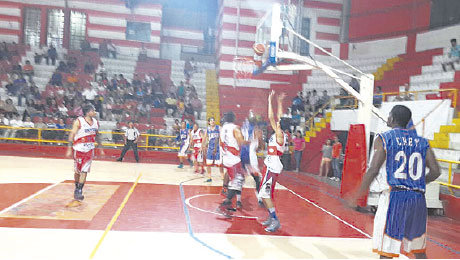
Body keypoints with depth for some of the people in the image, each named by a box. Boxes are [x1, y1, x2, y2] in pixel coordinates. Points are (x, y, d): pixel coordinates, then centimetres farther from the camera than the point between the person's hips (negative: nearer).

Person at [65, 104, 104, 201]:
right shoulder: (78, 121, -12)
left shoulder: (96, 122, 4)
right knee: (77, 171, 9)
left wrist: (100, 148, 16)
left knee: (84, 171, -3)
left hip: (89, 149, 3)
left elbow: (97, 136, 15)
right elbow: (72, 135, -10)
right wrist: (69, 149, -14)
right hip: (79, 149, -3)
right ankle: (77, 187, 30)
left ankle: (79, 190, 1)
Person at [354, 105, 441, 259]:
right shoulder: (422, 142, 11)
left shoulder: (384, 139, -2)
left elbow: (373, 170, -11)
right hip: (418, 198, 5)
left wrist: (359, 194, -2)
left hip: (393, 196, -5)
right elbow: (436, 172, 4)